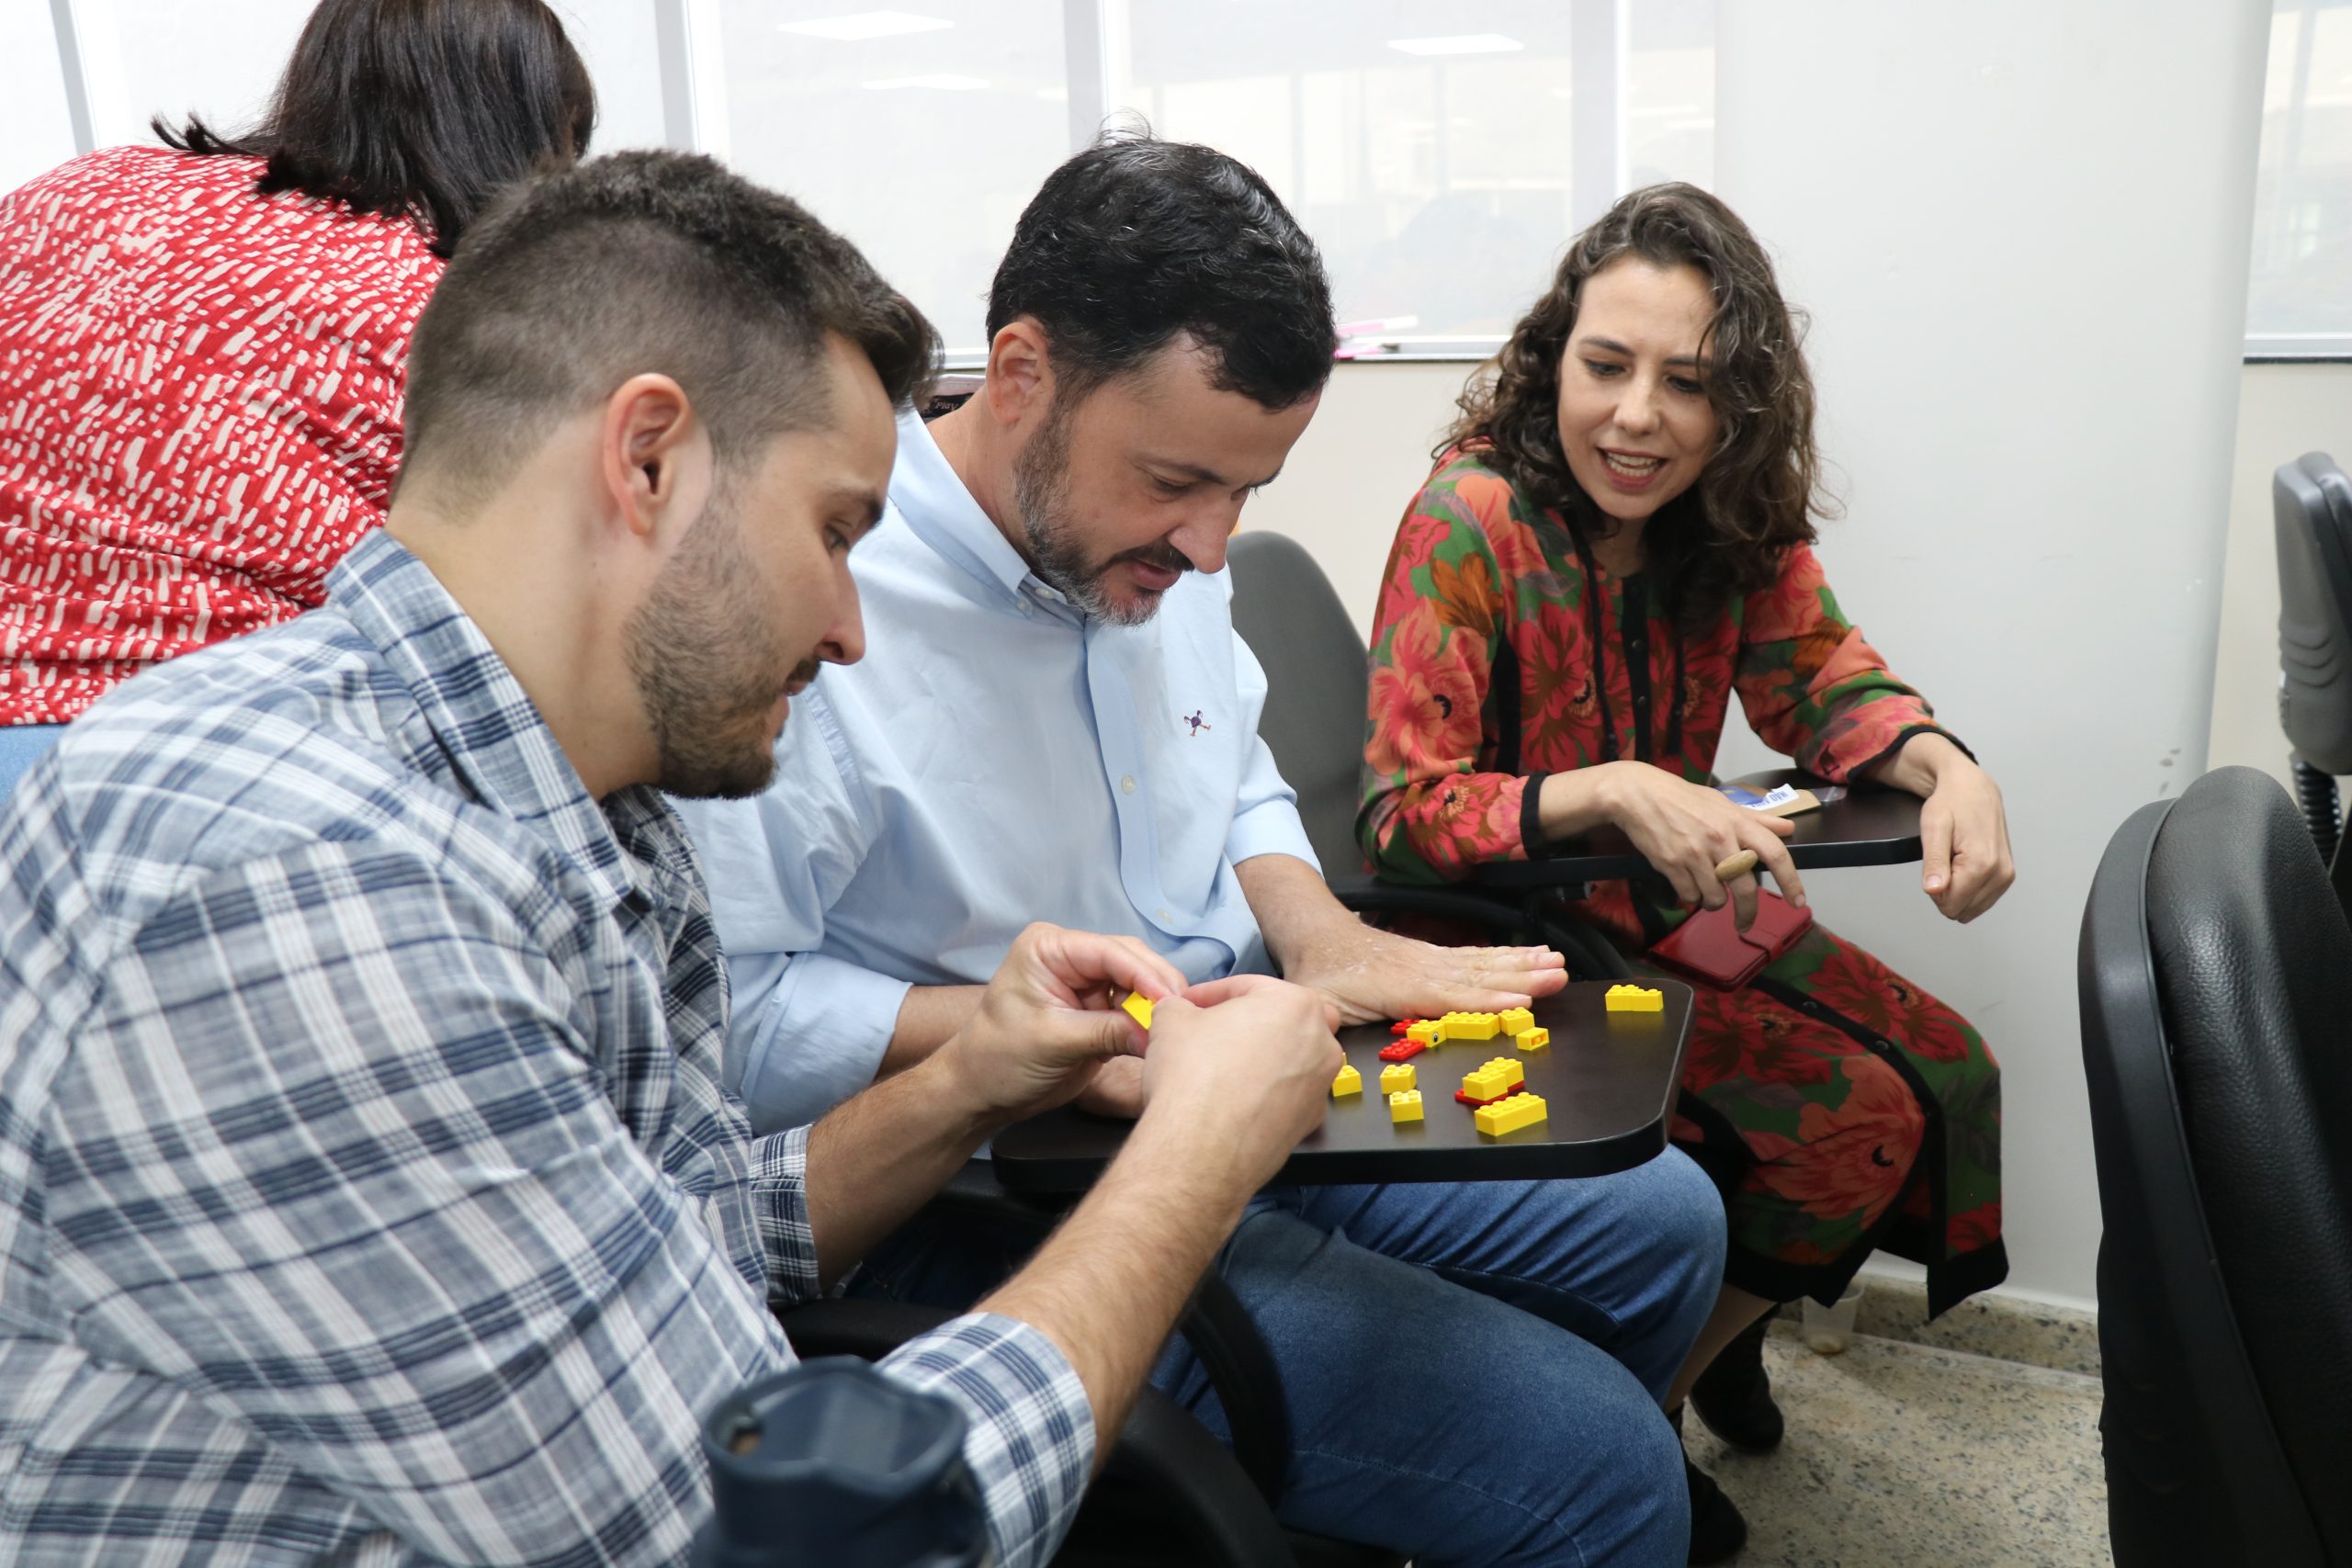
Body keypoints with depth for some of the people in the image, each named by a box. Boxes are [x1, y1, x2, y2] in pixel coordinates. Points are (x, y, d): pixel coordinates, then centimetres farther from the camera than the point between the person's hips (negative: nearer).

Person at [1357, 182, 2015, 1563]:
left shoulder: (1732, 516, -4)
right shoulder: (1470, 525, -23)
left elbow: (1818, 672, 1)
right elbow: (1401, 815, -24)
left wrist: (1943, 762, -21)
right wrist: (1612, 792, -40)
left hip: (1674, 908, 8)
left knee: (1948, 1075, 3)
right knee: (1851, 1118, -14)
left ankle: (1719, 1329, 27)